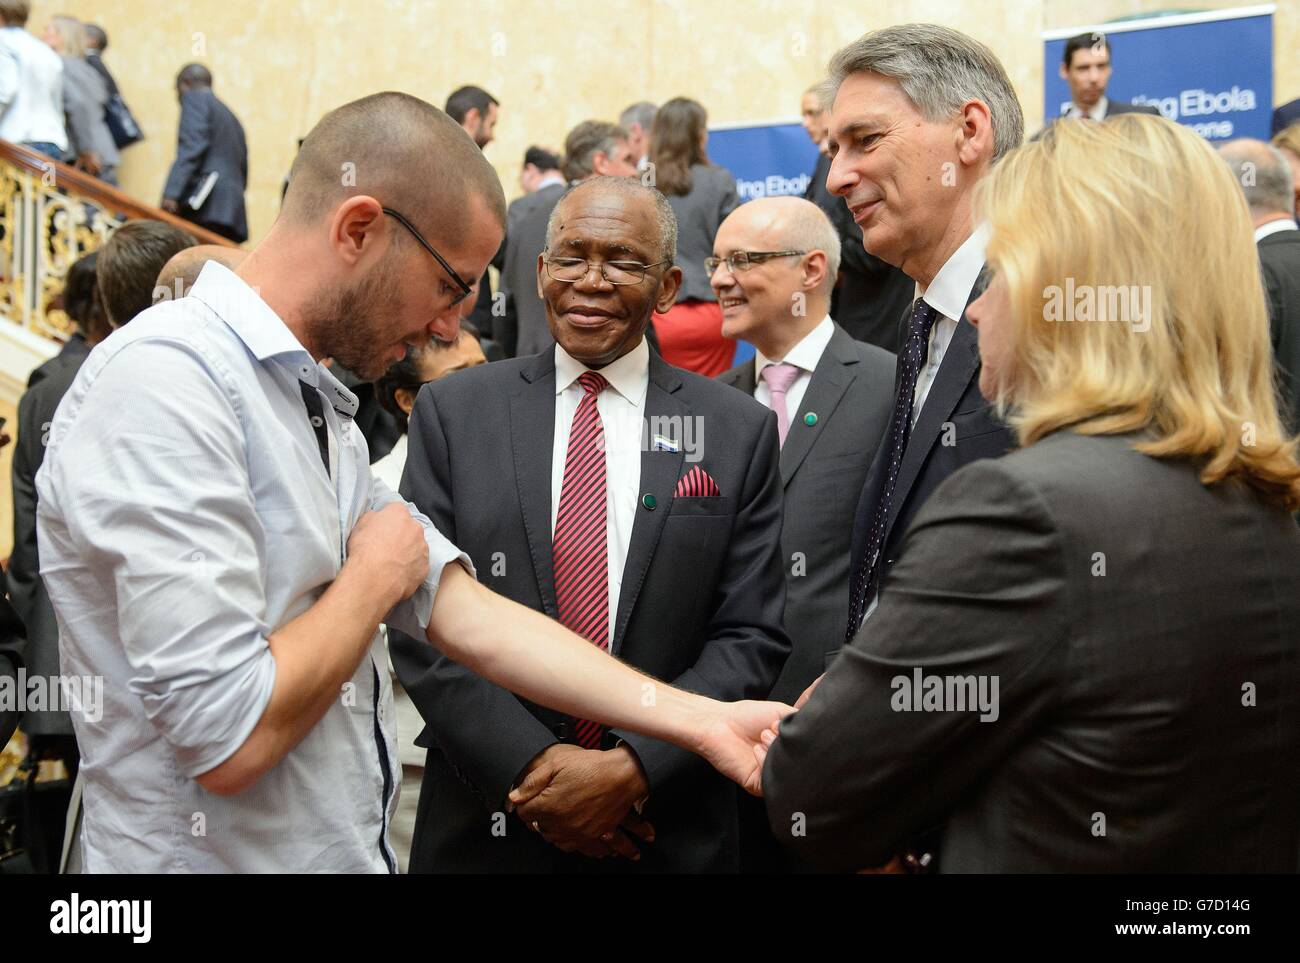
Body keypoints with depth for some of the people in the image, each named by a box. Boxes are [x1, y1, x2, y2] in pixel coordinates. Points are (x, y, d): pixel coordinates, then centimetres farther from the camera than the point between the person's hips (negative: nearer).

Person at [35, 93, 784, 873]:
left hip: (352, 848, 9)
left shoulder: (319, 408, 9)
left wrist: (703, 722, 1)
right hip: (216, 854, -8)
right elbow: (229, 734, -27)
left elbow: (472, 620, 6)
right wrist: (373, 576, -11)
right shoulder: (163, 383, -20)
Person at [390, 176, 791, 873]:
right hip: (486, 822, 0)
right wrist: (530, 765, -15)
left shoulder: (739, 432, 0)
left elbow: (751, 639, -3)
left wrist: (633, 767, -15)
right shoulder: (451, 412, 0)